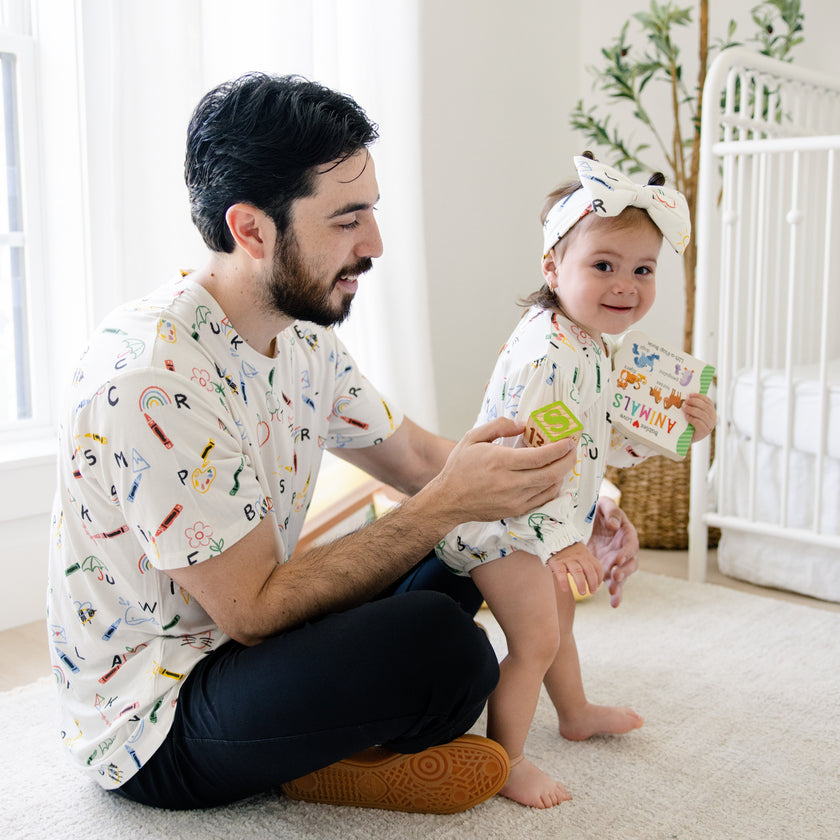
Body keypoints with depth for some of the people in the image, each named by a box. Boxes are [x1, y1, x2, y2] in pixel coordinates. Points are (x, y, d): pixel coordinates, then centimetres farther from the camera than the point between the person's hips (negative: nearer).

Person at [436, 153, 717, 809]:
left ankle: (576, 713, 50)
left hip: (557, 517, 11)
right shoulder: (551, 350, -29)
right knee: (536, 639, -6)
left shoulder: (591, 346, 6)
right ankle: (506, 761, 12)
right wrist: (561, 539, -36)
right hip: (507, 519, -11)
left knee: (559, 615, 27)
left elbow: (602, 443, 13)